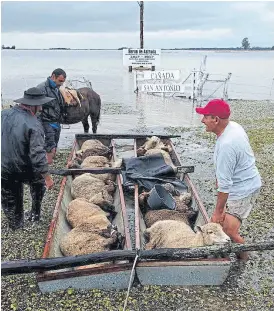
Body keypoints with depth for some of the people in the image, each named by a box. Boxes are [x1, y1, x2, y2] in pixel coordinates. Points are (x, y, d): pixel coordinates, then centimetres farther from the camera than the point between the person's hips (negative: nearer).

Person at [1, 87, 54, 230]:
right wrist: (47, 177, -20)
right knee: (39, 181, 28)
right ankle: (35, 213, 36)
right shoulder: (33, 124, -22)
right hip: (25, 170, -4)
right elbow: (37, 154, -26)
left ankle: (15, 226, 37)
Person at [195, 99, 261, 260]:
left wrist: (218, 211, -20)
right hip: (247, 181, 10)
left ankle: (244, 259, 16)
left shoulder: (226, 145, -35)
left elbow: (224, 184, -29)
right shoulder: (233, 125, -5)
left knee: (229, 231, -9)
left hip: (243, 189, -10)